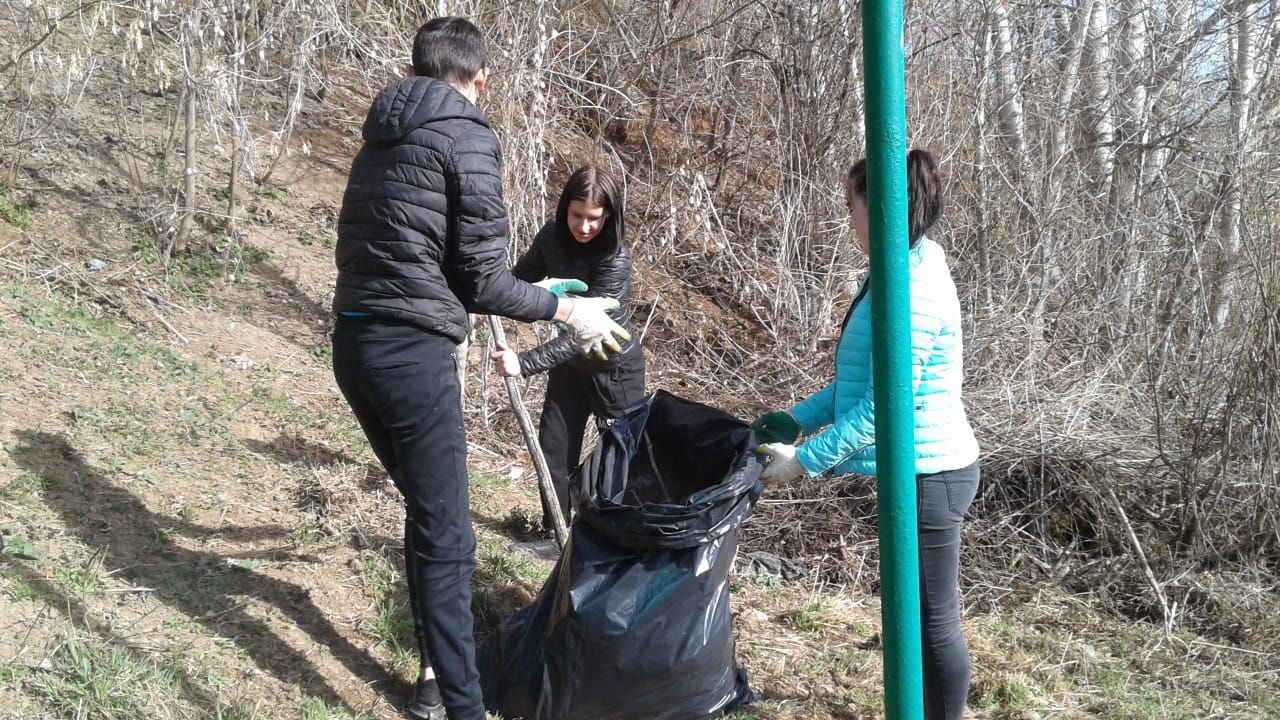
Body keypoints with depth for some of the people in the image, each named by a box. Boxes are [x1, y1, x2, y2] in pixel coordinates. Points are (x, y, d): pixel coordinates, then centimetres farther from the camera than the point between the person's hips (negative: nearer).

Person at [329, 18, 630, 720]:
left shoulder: (380, 139, 17)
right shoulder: (468, 138, -7)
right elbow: (481, 280, -9)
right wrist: (565, 311, 5)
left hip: (353, 343, 9)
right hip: (413, 352, -8)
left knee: (426, 511, 21)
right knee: (445, 538, -4)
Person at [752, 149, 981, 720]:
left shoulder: (910, 289, -23)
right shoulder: (902, 273, 10)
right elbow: (860, 381, 16)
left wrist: (806, 458, -19)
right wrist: (799, 418, 10)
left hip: (925, 477, -10)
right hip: (925, 471, 10)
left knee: (932, 618, 4)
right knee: (926, 613, 20)